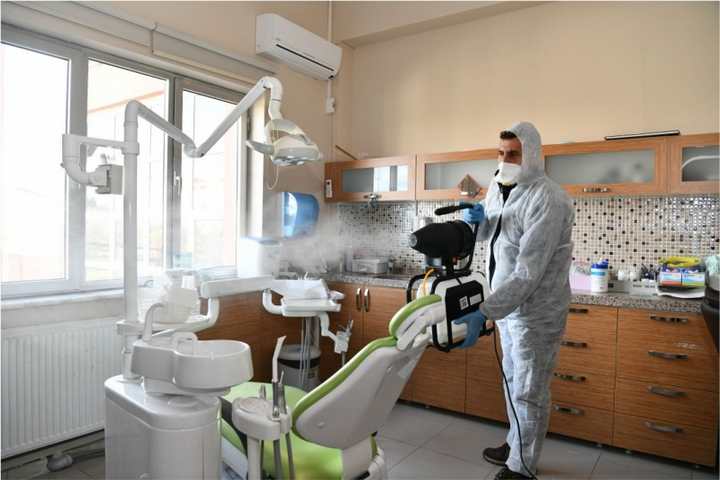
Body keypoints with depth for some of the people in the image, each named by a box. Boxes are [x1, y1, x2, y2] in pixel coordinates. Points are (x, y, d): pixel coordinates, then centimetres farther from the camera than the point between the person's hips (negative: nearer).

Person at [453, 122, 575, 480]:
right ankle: (516, 445, 42)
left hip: (536, 310, -8)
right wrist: (478, 219, -7)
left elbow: (528, 272, -31)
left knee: (528, 392, 6)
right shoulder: (498, 187, 3)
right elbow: (486, 234, 17)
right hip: (508, 304, 8)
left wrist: (483, 313, -37)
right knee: (512, 381, 22)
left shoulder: (547, 199, -24)